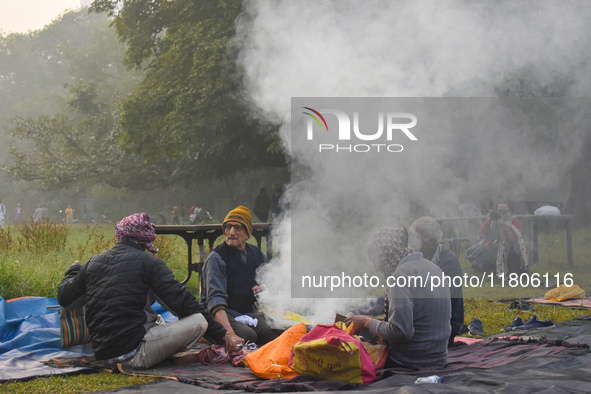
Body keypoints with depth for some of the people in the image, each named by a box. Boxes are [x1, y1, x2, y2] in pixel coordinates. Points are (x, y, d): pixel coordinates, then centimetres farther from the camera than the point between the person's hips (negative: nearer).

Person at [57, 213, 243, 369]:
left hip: (102, 352, 7)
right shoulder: (148, 262, -6)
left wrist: (74, 271, 43)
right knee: (199, 321, -8)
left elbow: (64, 298, 21)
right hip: (132, 353, -7)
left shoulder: (93, 262, 10)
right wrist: (223, 335, -2)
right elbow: (182, 302, -7)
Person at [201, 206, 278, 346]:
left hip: (251, 312, 5)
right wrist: (228, 330, -35)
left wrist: (265, 288, -2)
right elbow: (215, 298, -20)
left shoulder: (256, 253, 11)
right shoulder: (216, 258, -9)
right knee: (248, 335, -34)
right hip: (226, 314, -5)